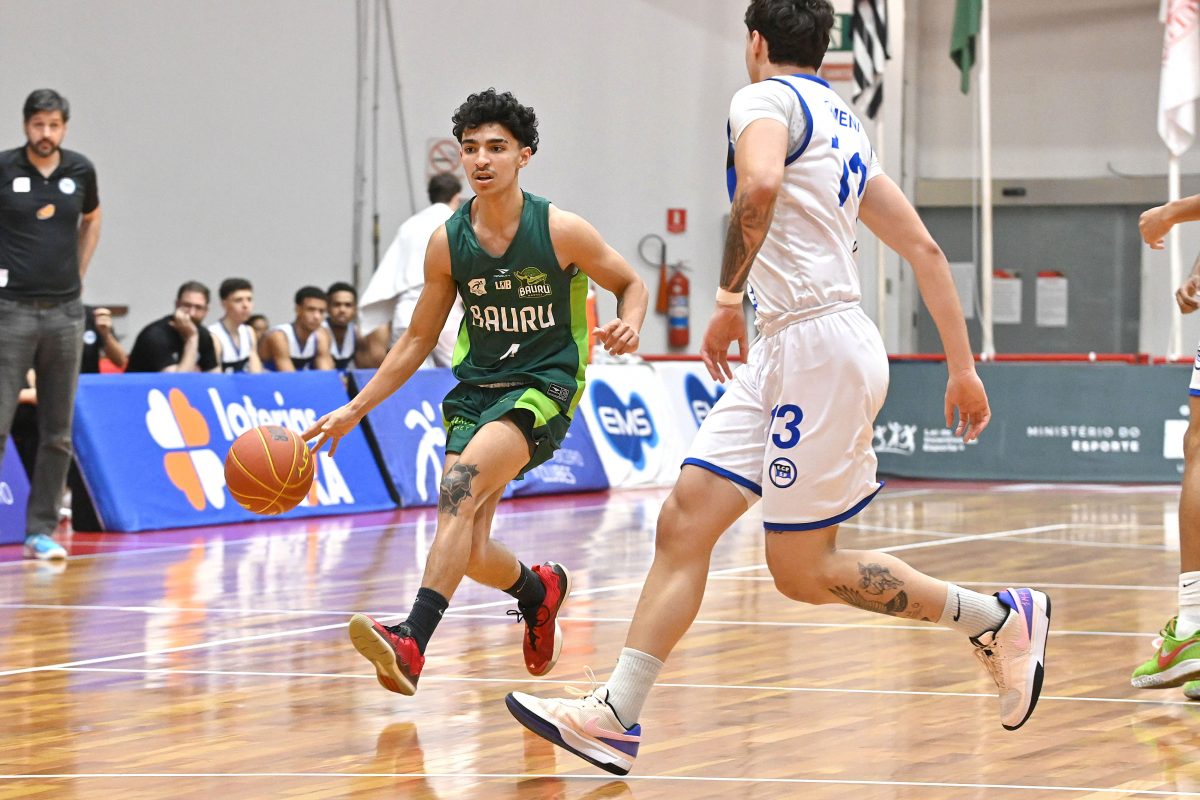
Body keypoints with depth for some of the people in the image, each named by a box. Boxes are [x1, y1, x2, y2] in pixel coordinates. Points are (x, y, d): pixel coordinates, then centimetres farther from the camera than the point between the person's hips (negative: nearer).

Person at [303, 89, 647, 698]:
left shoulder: (561, 231, -9)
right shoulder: (447, 243, 0)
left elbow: (631, 285, 6)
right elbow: (418, 338, 11)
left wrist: (628, 327, -18)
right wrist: (354, 410, 5)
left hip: (544, 387, -5)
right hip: (477, 388, 5)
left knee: (461, 484, -31)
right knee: (469, 553, -5)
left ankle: (411, 642, -41)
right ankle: (538, 589, 33)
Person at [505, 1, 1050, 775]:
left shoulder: (765, 98, -6)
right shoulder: (843, 123, 21)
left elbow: (760, 185, -30)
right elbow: (924, 248, 21)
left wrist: (729, 297, -20)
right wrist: (963, 367, 22)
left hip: (819, 342, -10)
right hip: (788, 348, 10)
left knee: (802, 570, -2)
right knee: (685, 522, 4)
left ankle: (998, 617, 9)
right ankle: (615, 715, 0)